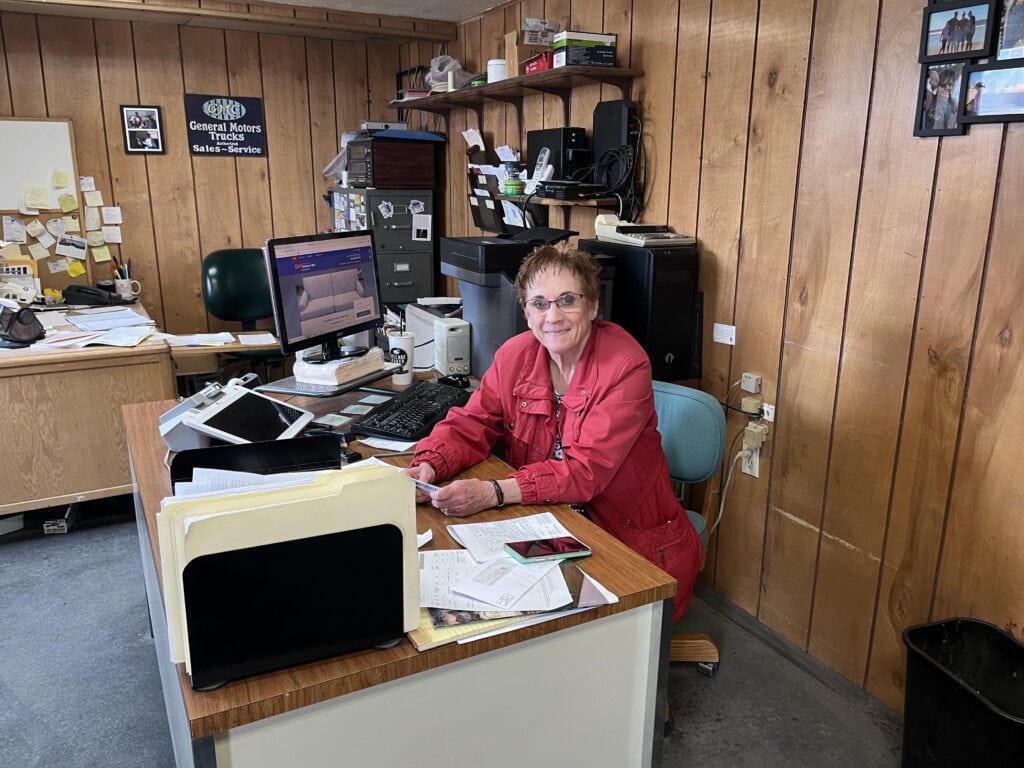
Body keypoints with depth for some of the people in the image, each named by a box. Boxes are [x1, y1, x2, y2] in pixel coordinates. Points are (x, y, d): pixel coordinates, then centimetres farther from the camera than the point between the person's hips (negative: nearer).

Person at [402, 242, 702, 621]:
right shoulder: (515, 355, -2)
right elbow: (469, 425, 3)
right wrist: (427, 468, -19)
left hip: (635, 543, -4)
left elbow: (586, 471, -25)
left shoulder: (626, 365, -18)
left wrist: (493, 493, -36)